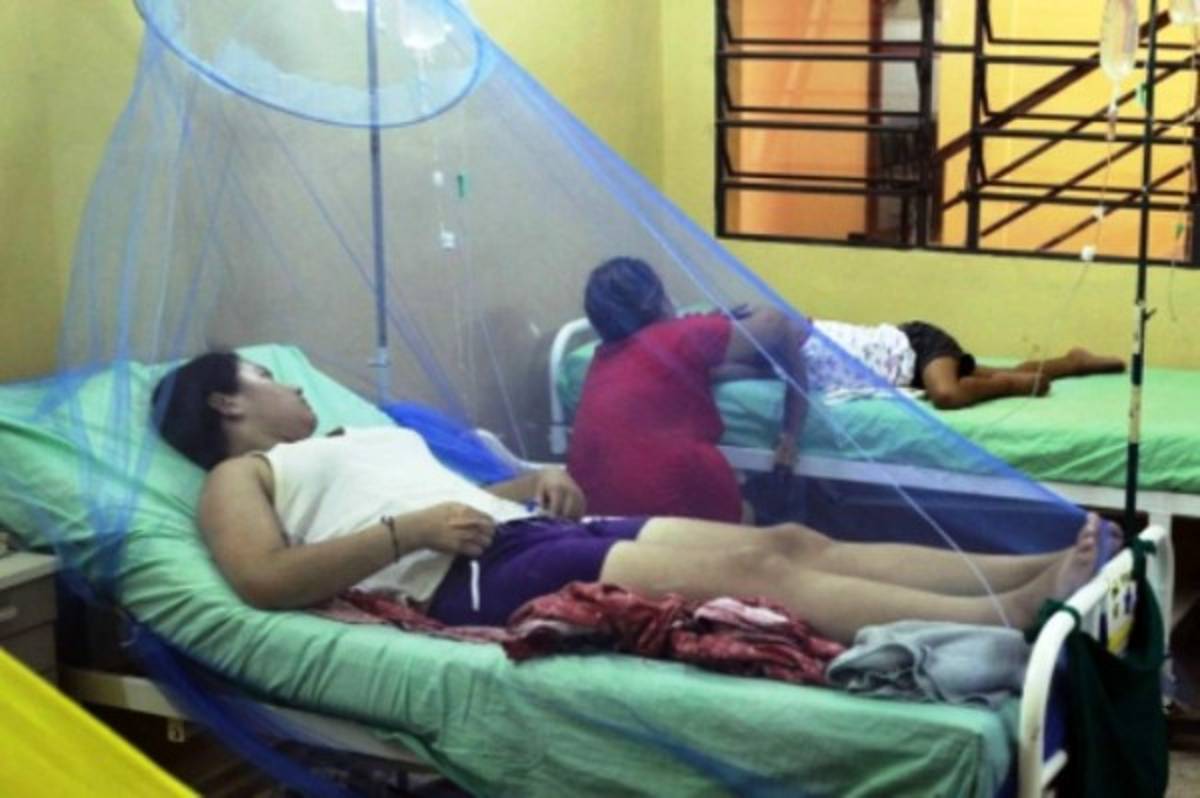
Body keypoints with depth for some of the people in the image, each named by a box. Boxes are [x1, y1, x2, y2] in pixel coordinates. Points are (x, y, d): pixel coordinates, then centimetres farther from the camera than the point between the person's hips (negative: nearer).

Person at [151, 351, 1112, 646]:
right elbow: (265, 580, -10)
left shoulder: (367, 435, 34)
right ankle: (1014, 615, -30)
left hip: (536, 532, 9)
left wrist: (538, 479, 10)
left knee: (790, 541, -9)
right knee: (749, 567, -23)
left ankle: (1032, 571, -15)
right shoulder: (239, 478, 10)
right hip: (475, 576, -9)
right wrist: (411, 531, -16)